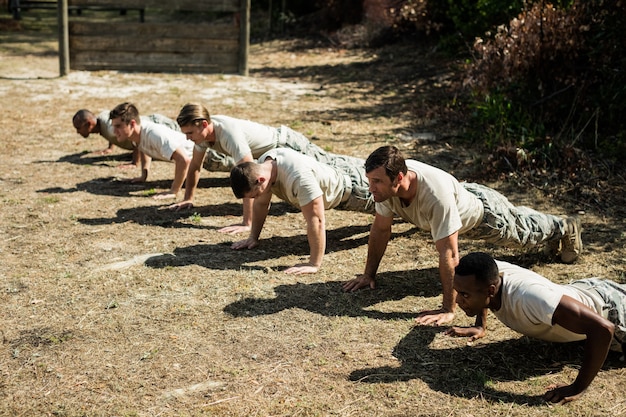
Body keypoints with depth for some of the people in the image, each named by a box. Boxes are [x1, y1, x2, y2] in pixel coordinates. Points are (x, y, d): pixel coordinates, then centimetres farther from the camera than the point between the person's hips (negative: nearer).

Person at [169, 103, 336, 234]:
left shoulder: (229, 134, -43)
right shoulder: (201, 131, -17)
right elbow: (194, 167, 0)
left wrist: (247, 223, -48)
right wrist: (188, 199, 2)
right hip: (267, 149, 9)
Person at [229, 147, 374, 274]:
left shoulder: (298, 177, -47)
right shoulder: (262, 165, -21)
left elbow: (316, 221, -46)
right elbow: (261, 204, -4)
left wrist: (314, 264, -44)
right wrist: (253, 237, -3)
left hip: (350, 187, -7)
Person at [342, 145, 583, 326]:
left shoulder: (436, 193, -52)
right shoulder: (386, 185, -32)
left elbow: (449, 254, -49)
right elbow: (380, 229, -16)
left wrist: (448, 310, -46)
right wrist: (369, 274, -13)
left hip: (484, 213, -6)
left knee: (525, 232, 26)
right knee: (519, 223, 36)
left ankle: (564, 228, 56)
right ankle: (552, 231, 65)